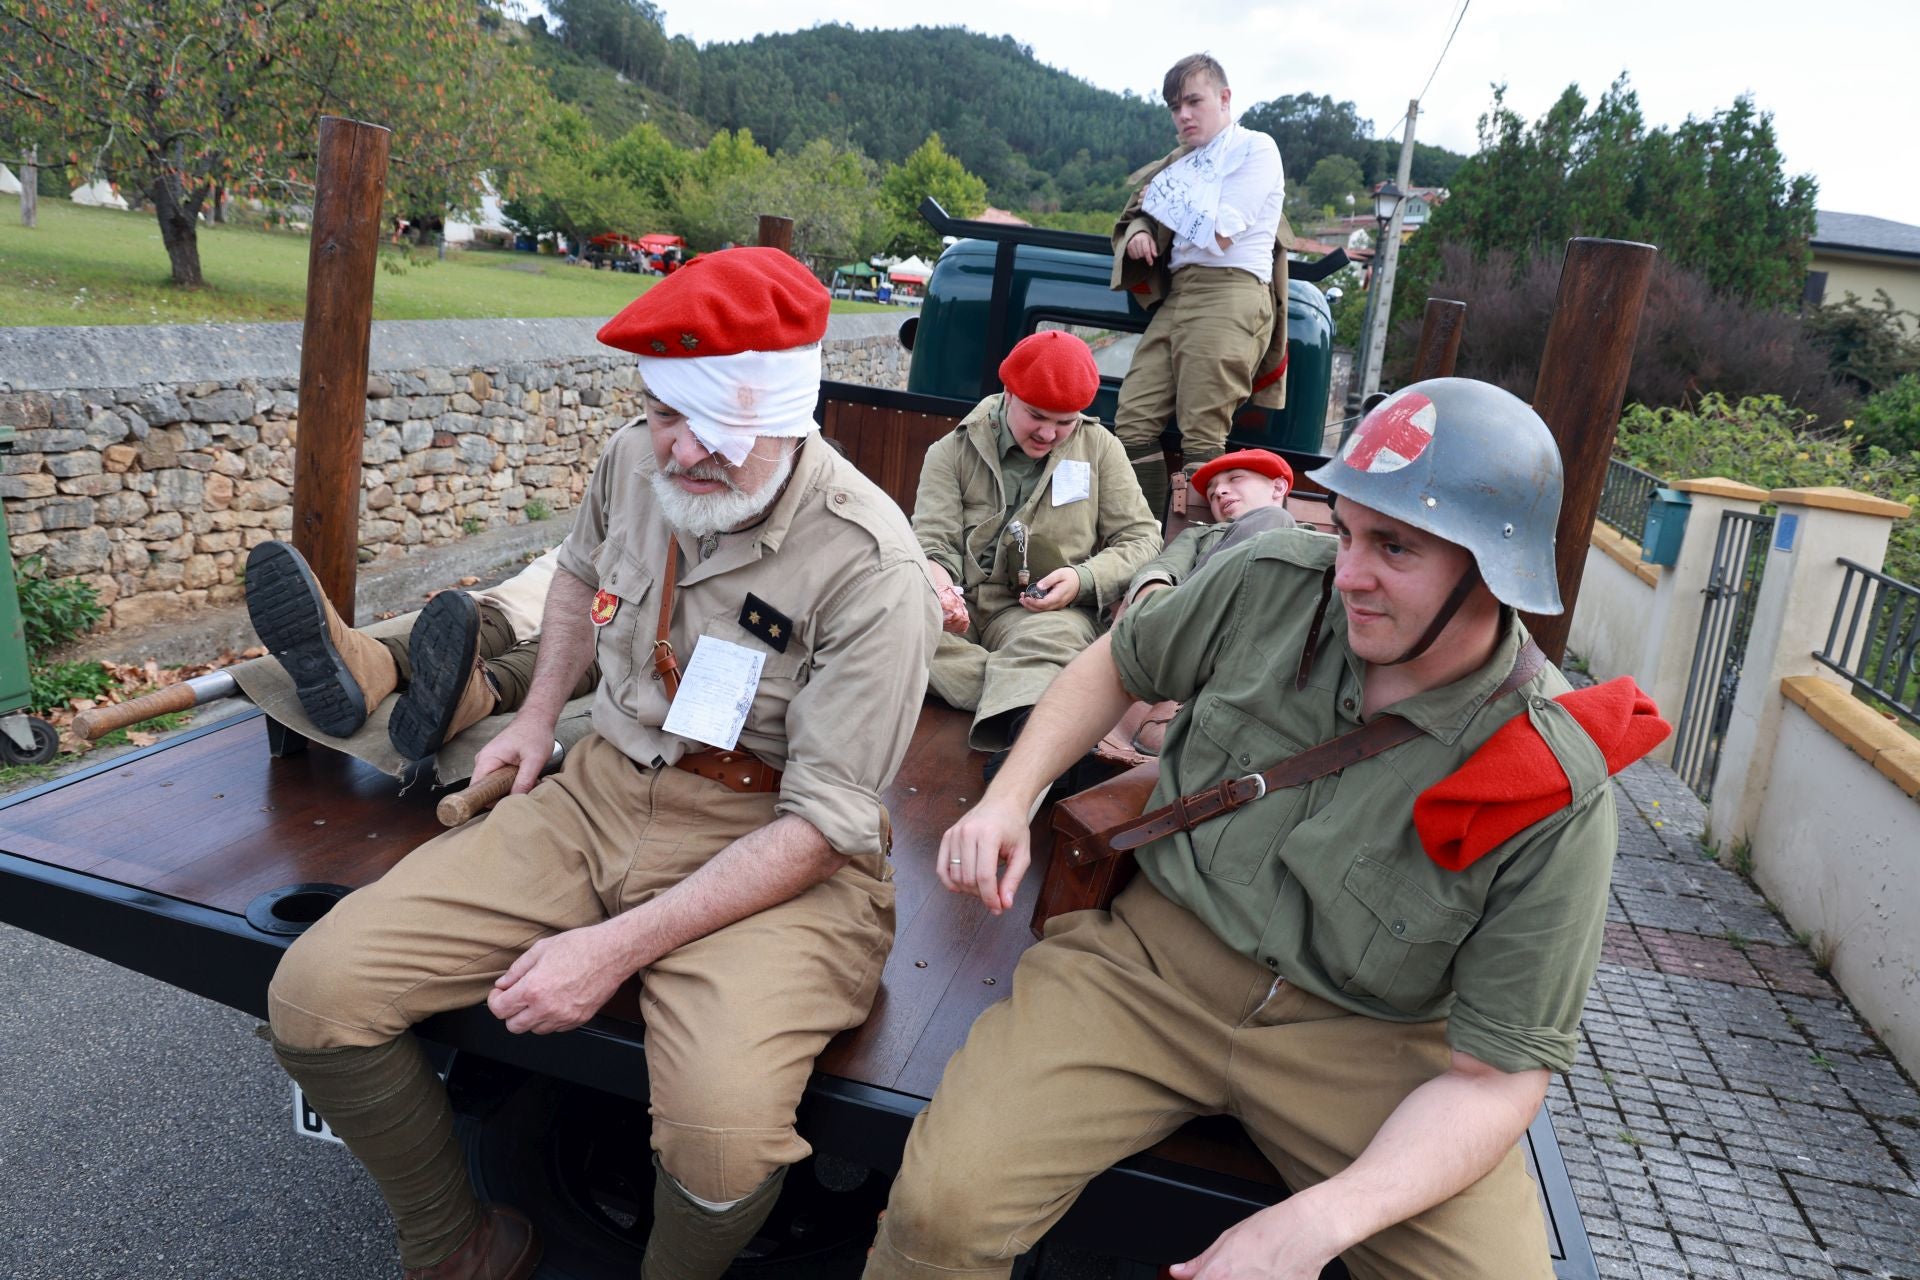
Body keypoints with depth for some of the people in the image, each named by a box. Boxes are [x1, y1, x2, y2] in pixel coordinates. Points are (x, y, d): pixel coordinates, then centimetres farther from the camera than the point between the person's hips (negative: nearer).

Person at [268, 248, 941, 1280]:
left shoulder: (869, 566, -21)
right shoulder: (635, 459, -1)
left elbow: (823, 825, -20)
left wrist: (619, 946, -23)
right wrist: (537, 718, 18)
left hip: (774, 855, -5)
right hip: (602, 792, 6)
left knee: (723, 1136, -33)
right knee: (316, 995, -9)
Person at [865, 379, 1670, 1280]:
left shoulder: (1559, 799, -15)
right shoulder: (1270, 583, -8)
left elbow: (1497, 1075, -12)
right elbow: (1120, 663, 12)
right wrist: (1009, 798, -1)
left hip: (1367, 1036, 0)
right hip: (1159, 950, 1)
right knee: (943, 1203, -21)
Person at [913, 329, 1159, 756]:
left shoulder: (1100, 448, 11)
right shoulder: (953, 451, 9)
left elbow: (1140, 538, 10)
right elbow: (933, 544, 2)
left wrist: (1084, 579, -11)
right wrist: (938, 587, -23)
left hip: (1048, 610, -1)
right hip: (962, 605, 1)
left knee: (1055, 639, -39)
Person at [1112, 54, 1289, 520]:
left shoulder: (1255, 148, 2)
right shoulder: (1182, 163, 21)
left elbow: (1218, 234, -10)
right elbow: (1140, 215, 27)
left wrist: (1162, 198, 4)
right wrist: (1139, 234, 2)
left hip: (1229, 296, -7)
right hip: (1175, 297, 7)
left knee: (1201, 438, -12)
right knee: (1133, 422, -3)